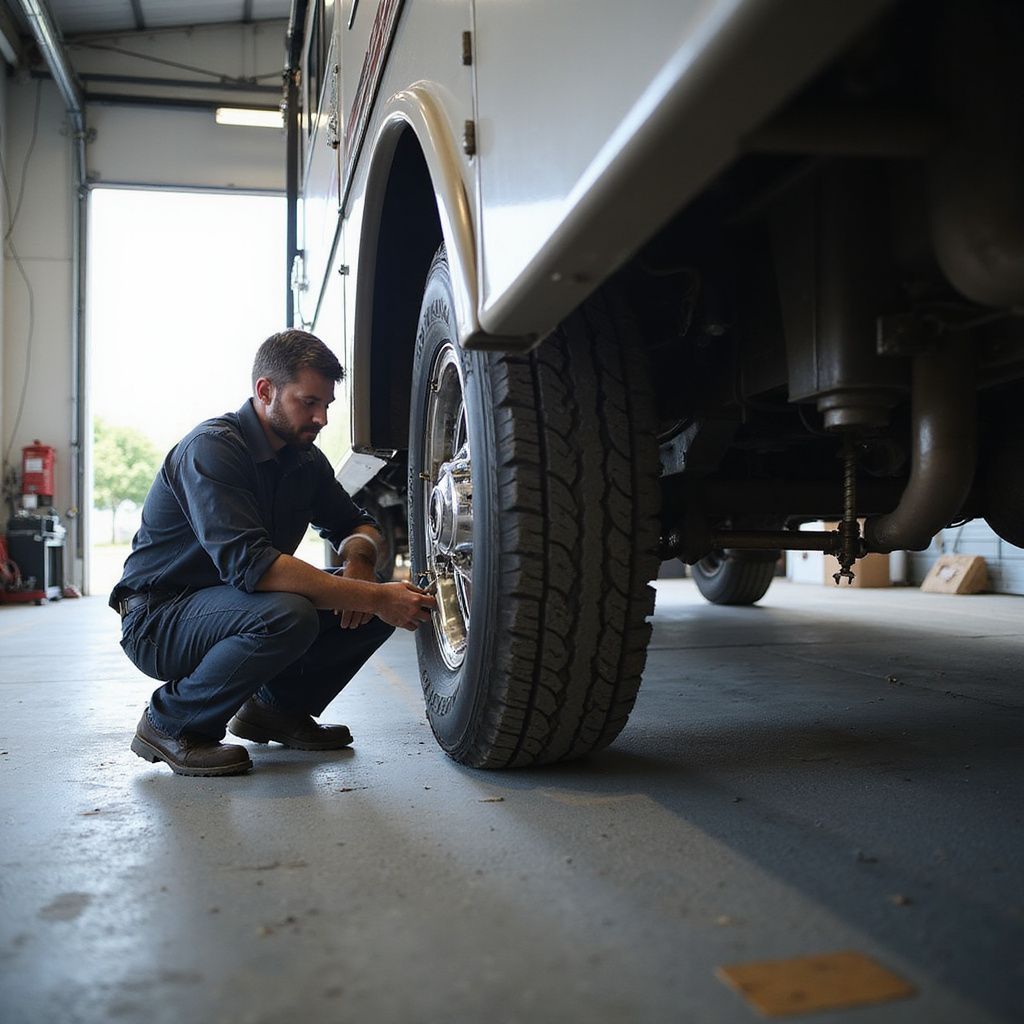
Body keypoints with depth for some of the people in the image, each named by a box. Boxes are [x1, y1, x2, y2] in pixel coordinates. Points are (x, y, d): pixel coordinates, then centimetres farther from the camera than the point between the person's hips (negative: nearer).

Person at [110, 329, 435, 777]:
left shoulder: (304, 458, 3)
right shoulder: (212, 448, -23)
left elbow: (357, 525, 13)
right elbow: (247, 562, -35)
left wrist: (358, 562, -14)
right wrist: (374, 597, -36)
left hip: (232, 606, 8)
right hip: (159, 621, -7)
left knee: (386, 595, -7)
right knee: (287, 615, -37)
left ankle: (277, 706, 9)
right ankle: (170, 723, -12)